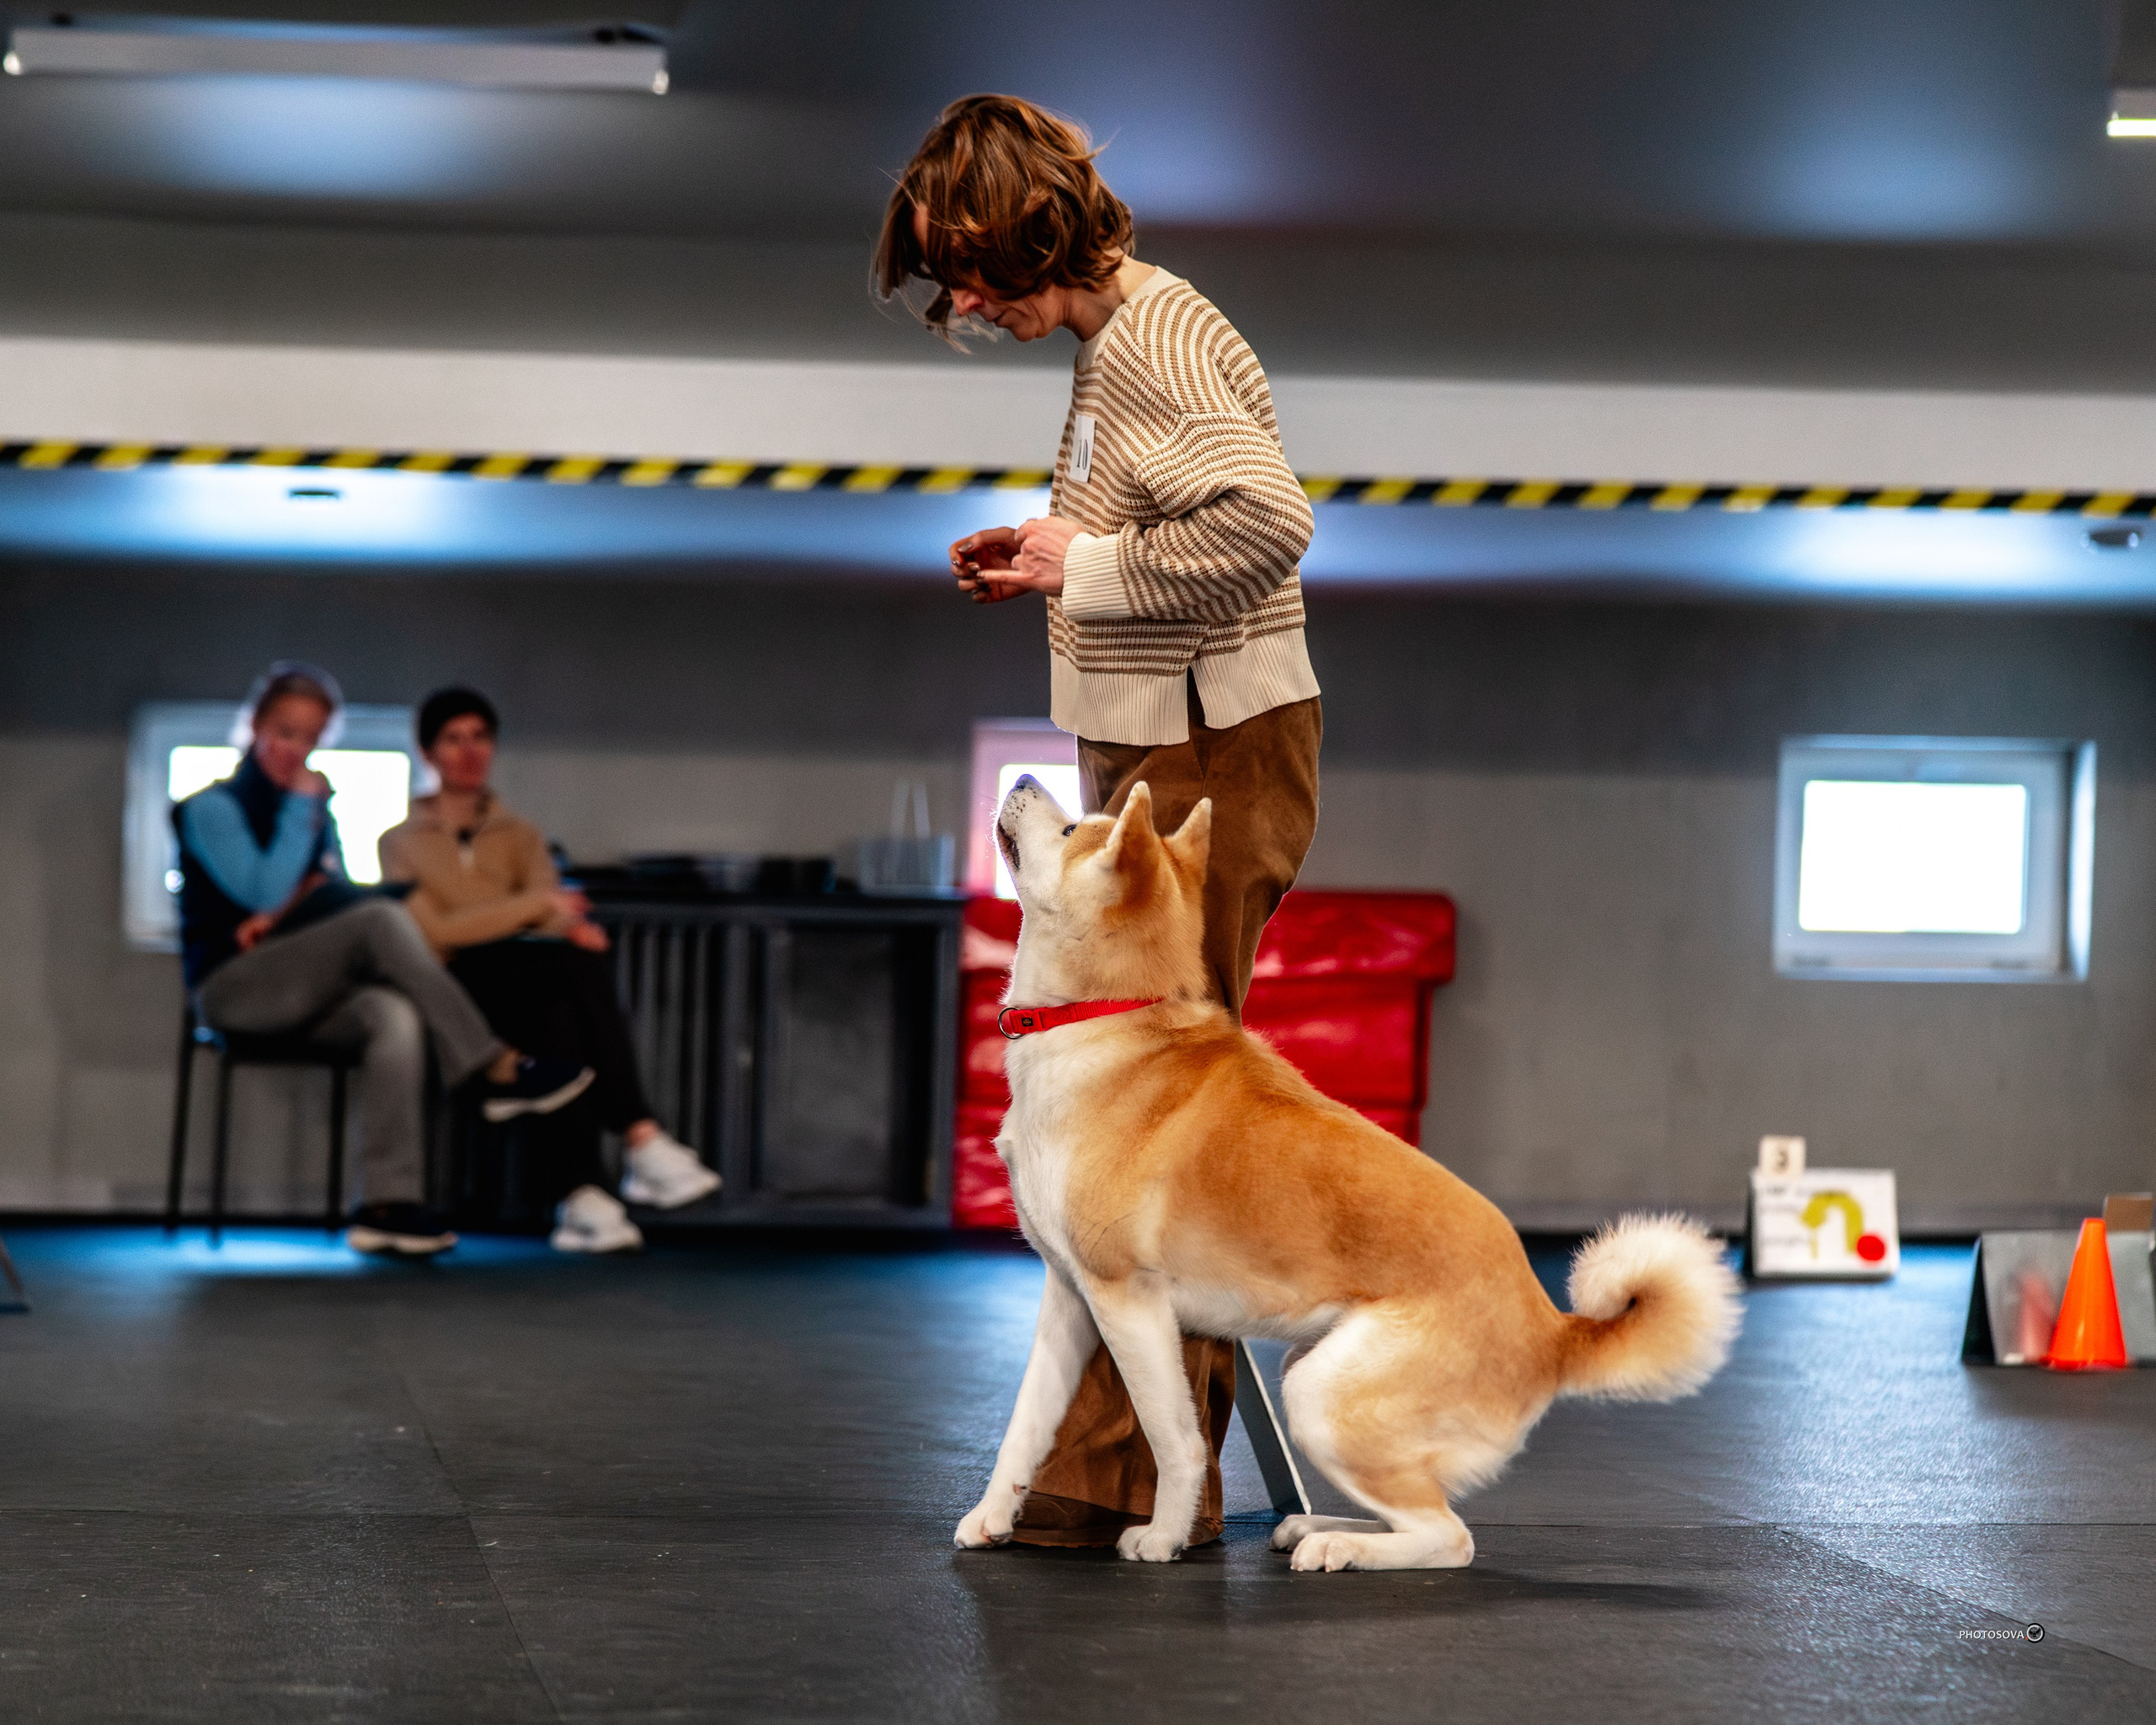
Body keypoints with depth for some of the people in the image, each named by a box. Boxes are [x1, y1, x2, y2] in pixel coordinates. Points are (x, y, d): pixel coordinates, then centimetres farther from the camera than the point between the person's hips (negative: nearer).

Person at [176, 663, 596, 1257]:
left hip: (305, 994, 6)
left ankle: (388, 1203, -42)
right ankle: (498, 1071, -31)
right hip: (233, 985, -6)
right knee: (381, 919, -30)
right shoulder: (212, 808, 2)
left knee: (395, 1016, -32)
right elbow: (264, 894, -13)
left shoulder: (319, 812, 22)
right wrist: (299, 807, -8)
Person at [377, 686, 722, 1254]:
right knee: (578, 961, -35)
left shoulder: (519, 836, 25)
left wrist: (570, 924, -25)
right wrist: (535, 906, -16)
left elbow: (554, 912, 2)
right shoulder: (401, 843, 16)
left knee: (562, 1003, -38)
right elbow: (431, 930, -5)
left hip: (526, 1003, 3)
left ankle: (582, 1197, -52)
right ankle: (641, 1140, -47)